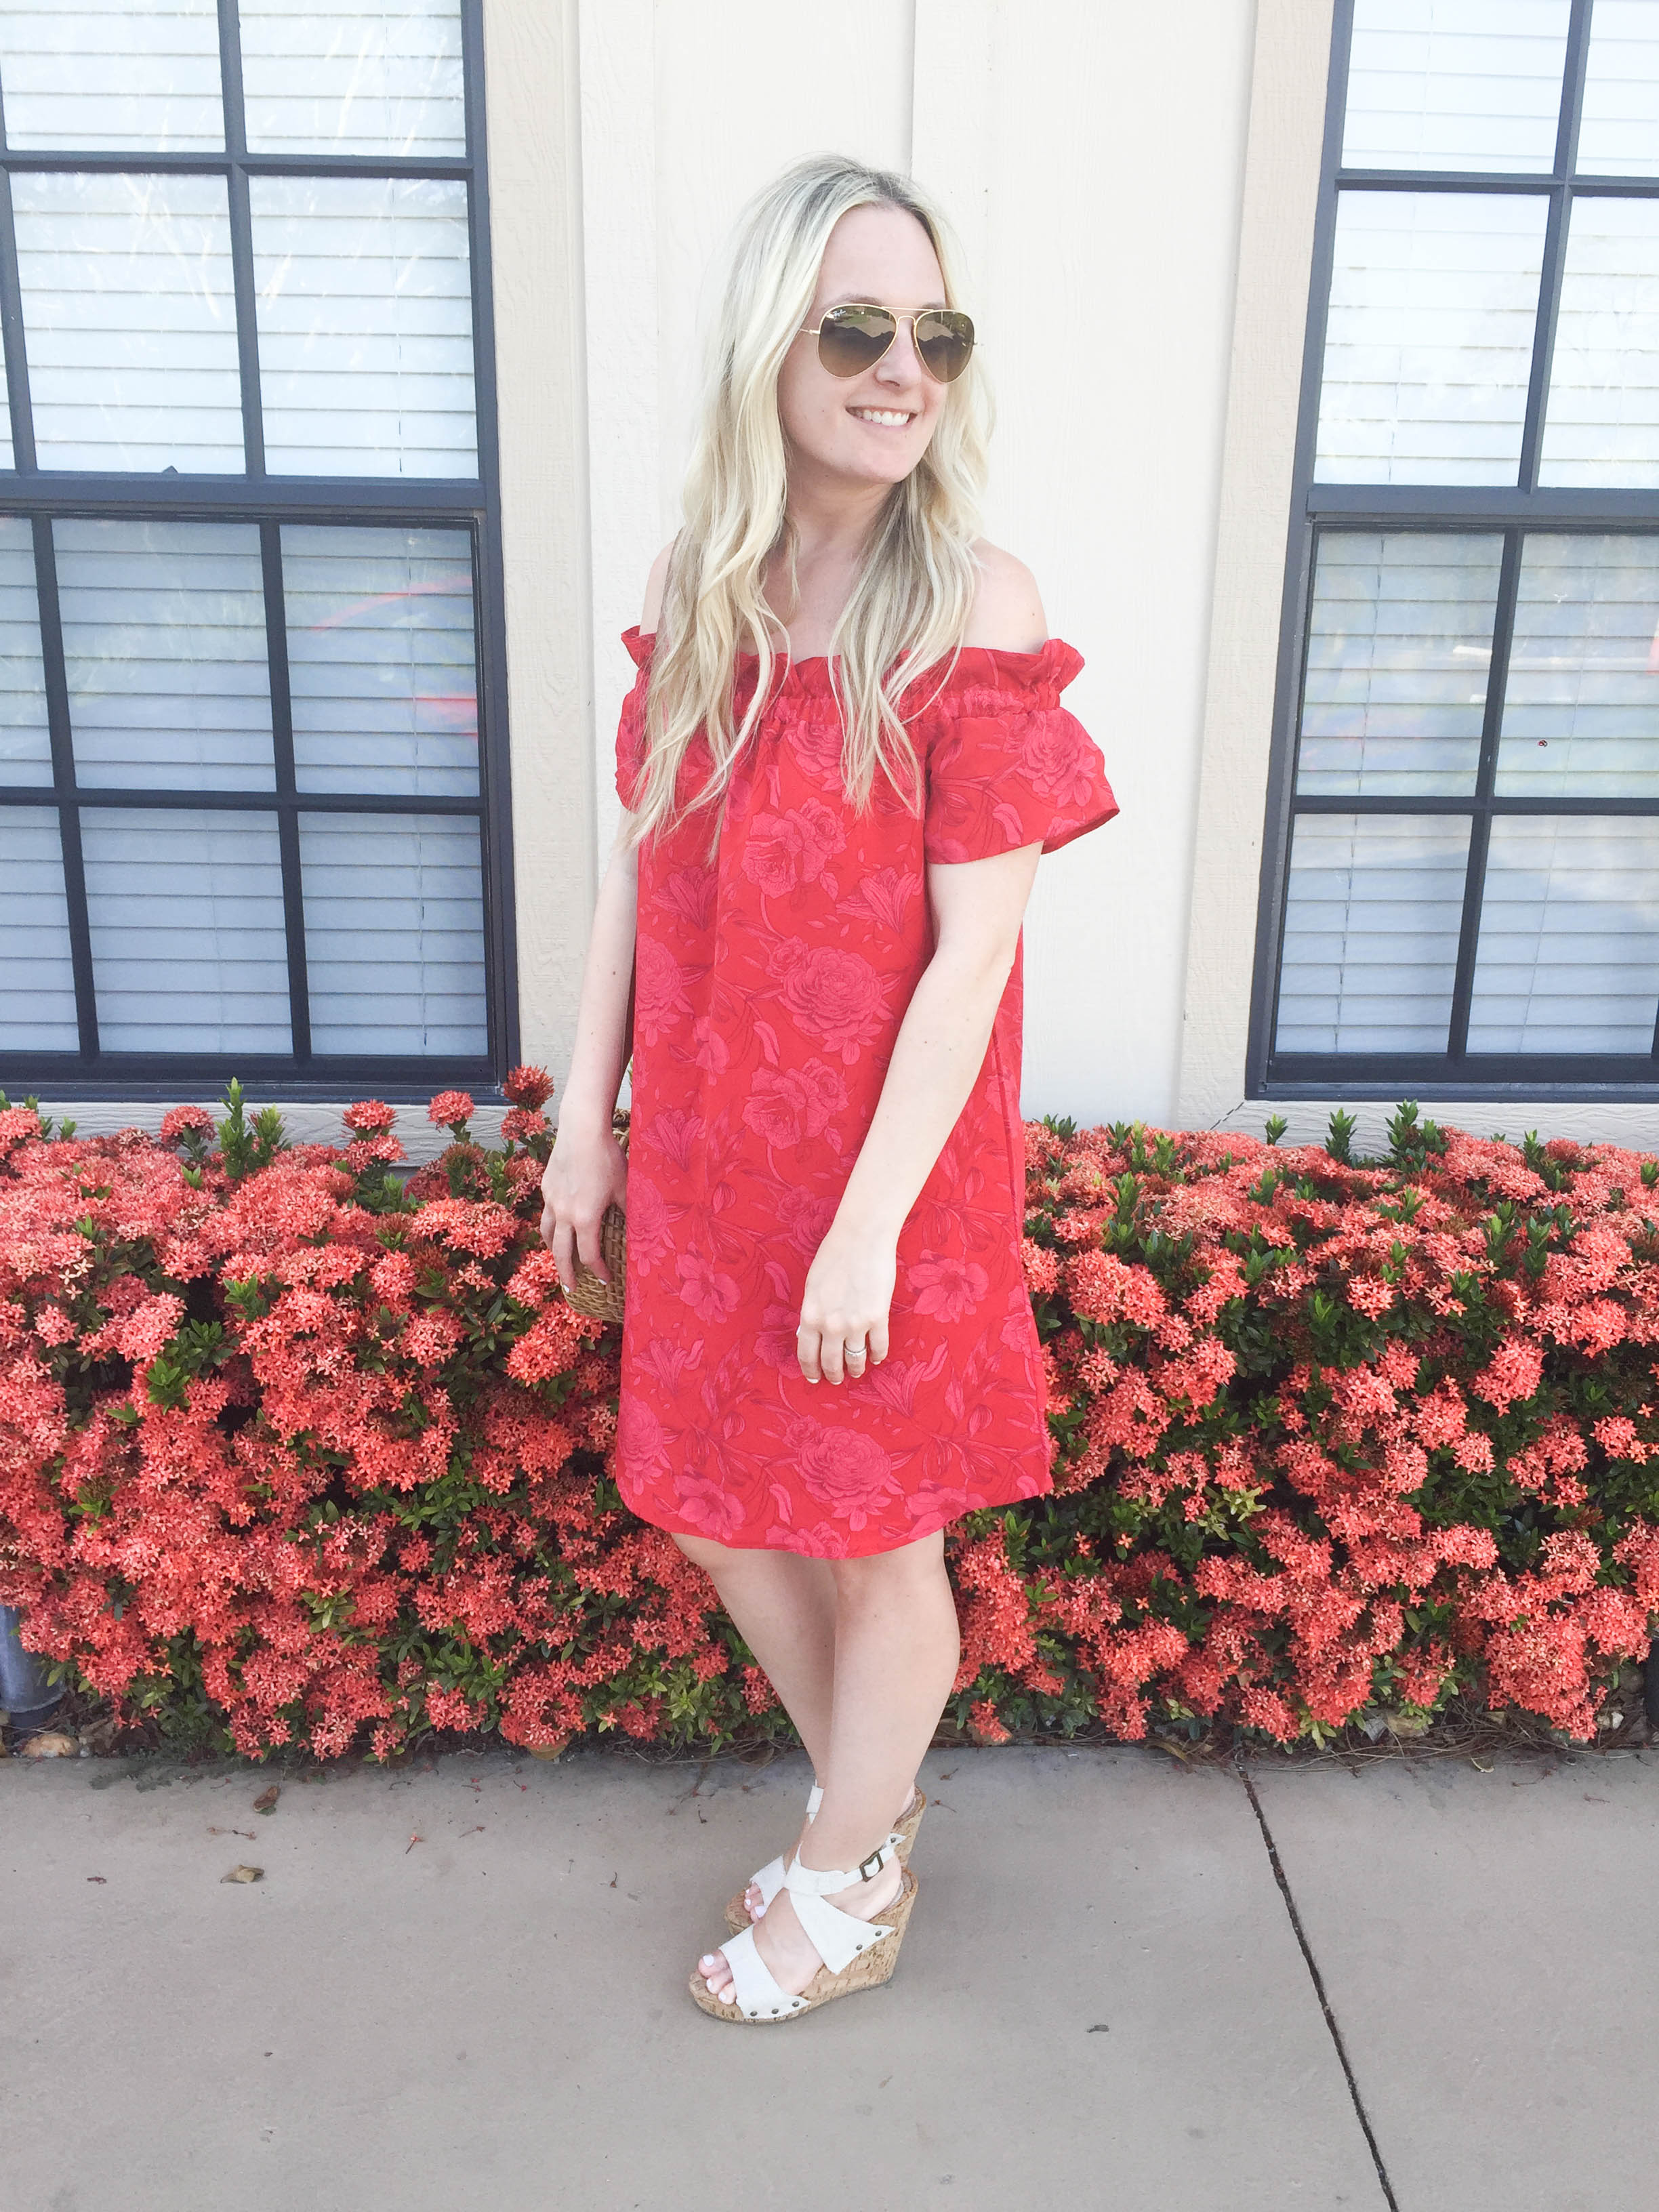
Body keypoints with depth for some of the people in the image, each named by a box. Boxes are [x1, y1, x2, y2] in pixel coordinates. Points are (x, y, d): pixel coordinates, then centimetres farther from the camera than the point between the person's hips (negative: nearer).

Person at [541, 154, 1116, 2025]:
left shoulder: (973, 610, -15)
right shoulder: (695, 589, 1)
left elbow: (974, 947, -17)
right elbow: (637, 858, 6)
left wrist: (867, 1225, -18)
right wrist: (587, 1112, 7)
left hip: (889, 1167, -5)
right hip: (705, 1154, 6)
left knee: (879, 1538, 12)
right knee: (718, 1507, 18)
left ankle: (844, 1887, 40)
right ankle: (875, 1810, 45)